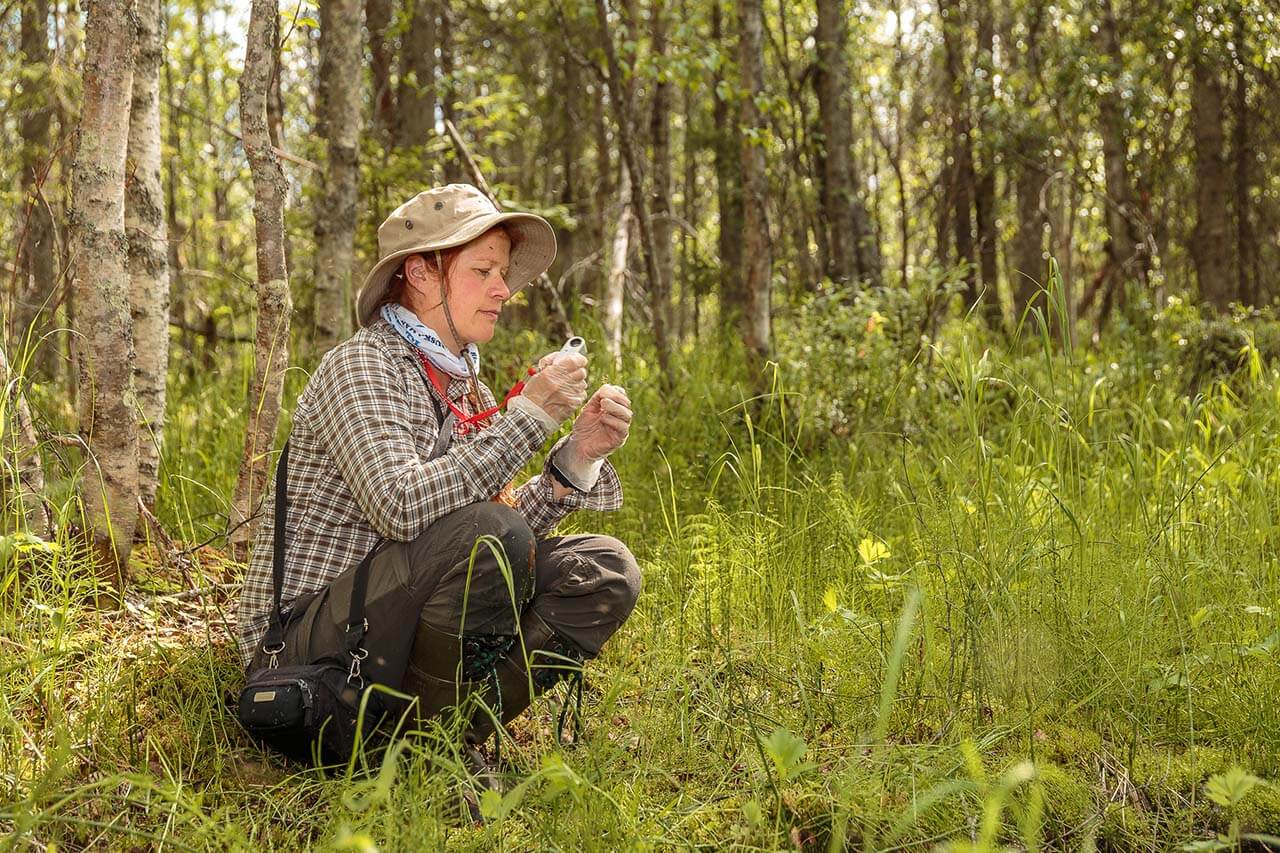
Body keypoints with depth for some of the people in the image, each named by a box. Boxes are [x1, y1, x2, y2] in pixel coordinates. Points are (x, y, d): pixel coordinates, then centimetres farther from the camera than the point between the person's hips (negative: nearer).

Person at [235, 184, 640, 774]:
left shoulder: (465, 388, 12)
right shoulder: (362, 366, -12)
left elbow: (506, 534, 6)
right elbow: (402, 509, -29)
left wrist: (578, 454, -7)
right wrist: (528, 415, -25)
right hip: (302, 644, -8)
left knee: (605, 571, -3)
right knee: (487, 532, -31)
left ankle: (458, 728, -9)